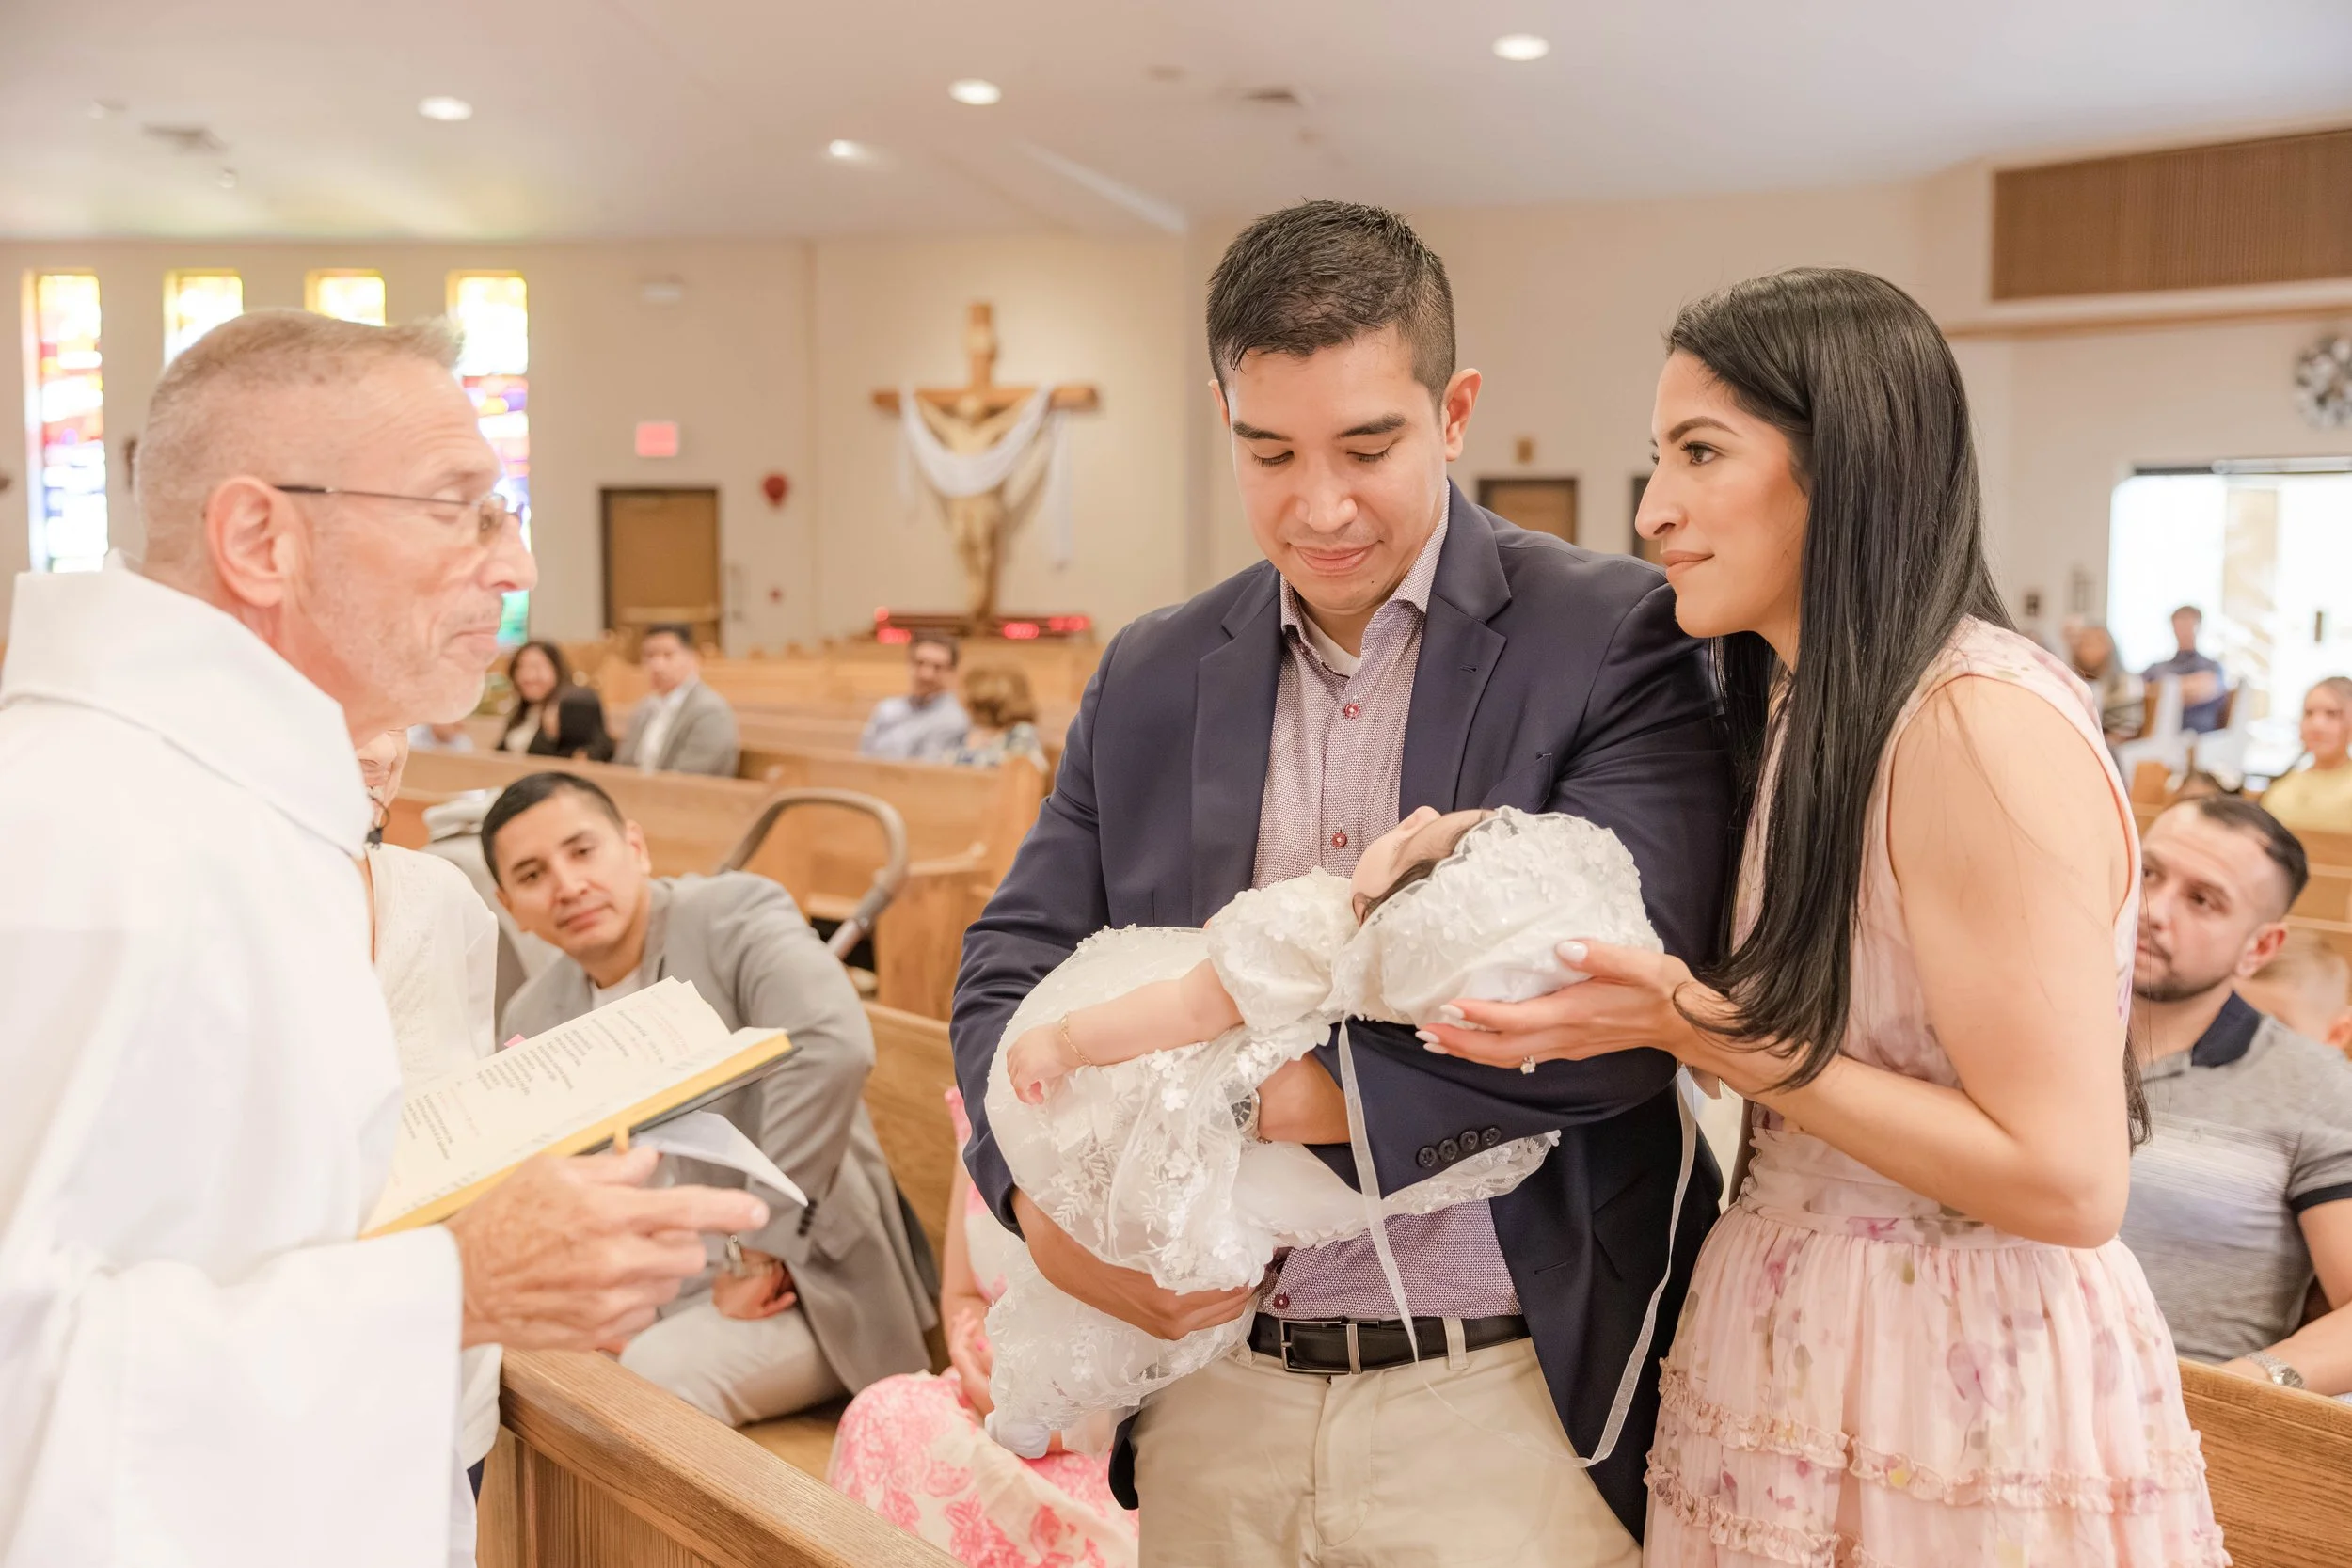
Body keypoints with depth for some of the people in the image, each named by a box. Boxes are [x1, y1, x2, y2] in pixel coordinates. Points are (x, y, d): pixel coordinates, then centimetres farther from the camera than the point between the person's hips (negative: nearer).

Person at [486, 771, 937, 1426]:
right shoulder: (533, 1016, 7)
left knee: (654, 1374, -29)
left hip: (808, 1282, -6)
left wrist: (765, 1247, -27)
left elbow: (833, 1047, -31)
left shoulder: (737, 915, -13)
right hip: (653, 1290, 6)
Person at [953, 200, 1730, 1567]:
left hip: (1499, 1408, -3)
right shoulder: (1153, 675, 6)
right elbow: (1014, 961, 7)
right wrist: (1044, 1209, -11)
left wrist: (1266, 1093, -21)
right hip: (1216, 1393, 4)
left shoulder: (1615, 636, -8)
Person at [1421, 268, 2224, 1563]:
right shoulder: (1802, 711, 6)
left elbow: (2068, 1181, -22)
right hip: (1788, 1355, 8)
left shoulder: (1980, 724, -22)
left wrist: (1707, 1031, -22)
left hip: (1969, 1409, -8)